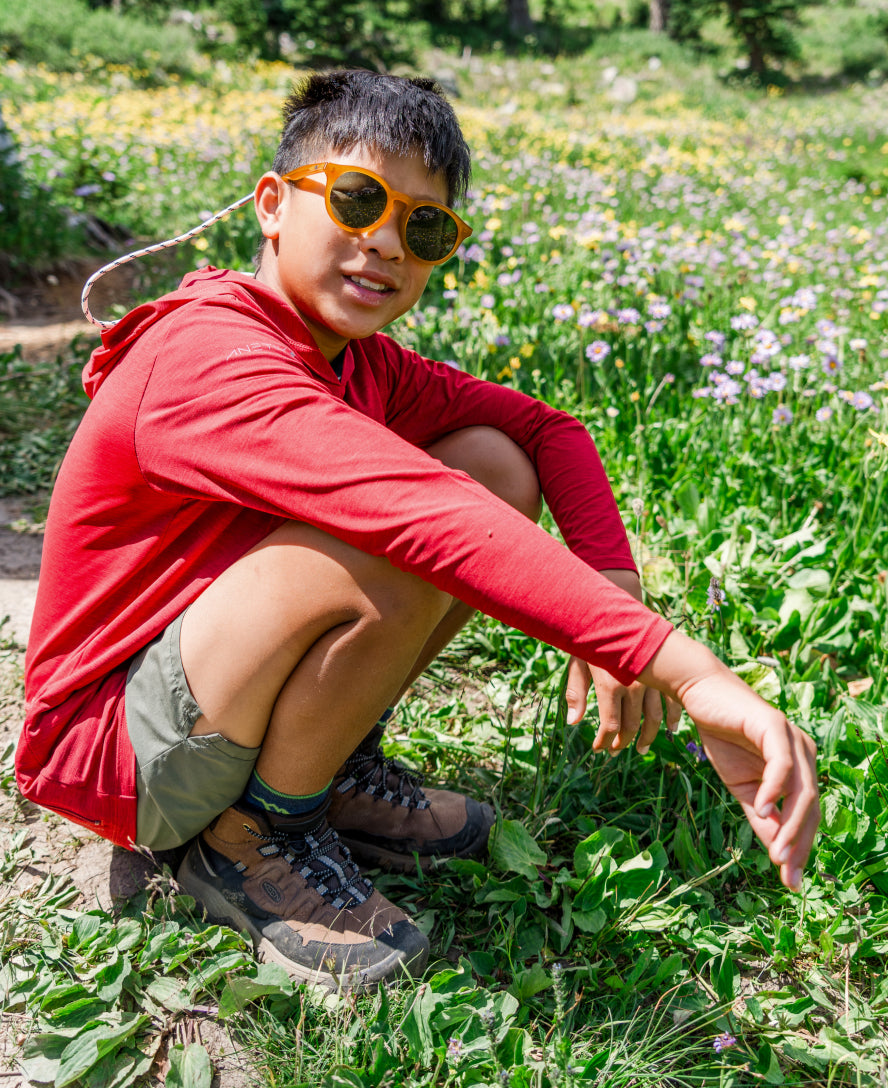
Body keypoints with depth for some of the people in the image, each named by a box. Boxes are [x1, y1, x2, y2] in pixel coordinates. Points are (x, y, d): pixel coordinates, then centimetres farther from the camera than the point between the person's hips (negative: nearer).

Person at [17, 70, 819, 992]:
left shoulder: (360, 363, 2)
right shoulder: (211, 361, -26)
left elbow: (545, 429, 4)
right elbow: (433, 521, -40)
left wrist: (614, 594, -15)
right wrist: (692, 675, -46)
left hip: (213, 685, 8)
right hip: (110, 737, -8)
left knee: (494, 464, -3)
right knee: (408, 549, -34)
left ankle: (338, 769, 5)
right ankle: (252, 843, -9)